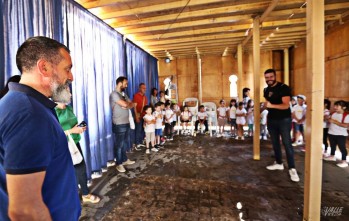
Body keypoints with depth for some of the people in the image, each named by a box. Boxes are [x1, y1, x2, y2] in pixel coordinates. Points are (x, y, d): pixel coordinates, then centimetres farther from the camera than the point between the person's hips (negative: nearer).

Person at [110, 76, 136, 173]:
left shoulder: (123, 94, 14)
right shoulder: (114, 94, -15)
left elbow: (132, 105, 9)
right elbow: (124, 104, -27)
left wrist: (126, 106, -12)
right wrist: (128, 104, -4)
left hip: (126, 123, 8)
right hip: (119, 124, -8)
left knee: (124, 143, 18)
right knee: (119, 145, 3)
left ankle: (125, 159, 32)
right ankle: (119, 164, 16)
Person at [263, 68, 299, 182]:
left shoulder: (284, 88, -12)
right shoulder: (266, 90, 9)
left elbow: (286, 105, -22)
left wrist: (271, 105, -33)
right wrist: (265, 106, 3)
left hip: (284, 120, -6)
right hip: (271, 120, 7)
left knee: (287, 143, -6)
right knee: (275, 143, 12)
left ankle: (292, 169, 1)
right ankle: (279, 163, 26)